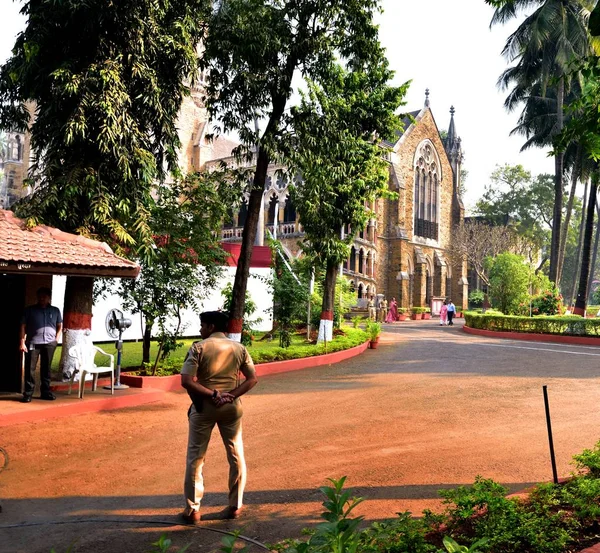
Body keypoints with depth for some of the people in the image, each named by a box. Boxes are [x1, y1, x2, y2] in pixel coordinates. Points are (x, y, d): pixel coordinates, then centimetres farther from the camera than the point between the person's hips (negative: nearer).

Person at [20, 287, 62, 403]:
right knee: (30, 369, -3)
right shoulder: (29, 310, 6)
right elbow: (23, 327, 3)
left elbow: (60, 327, 17)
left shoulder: (55, 311, 12)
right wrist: (22, 342, -6)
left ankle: (45, 392, 14)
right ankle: (28, 393, 1)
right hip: (32, 343, -2)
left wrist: (56, 340, 5)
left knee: (46, 368, 7)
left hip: (49, 343, 2)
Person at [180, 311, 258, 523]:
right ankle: (235, 506, 21)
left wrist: (212, 394, -14)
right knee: (236, 456, 14)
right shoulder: (239, 348, 2)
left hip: (204, 407, -3)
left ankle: (192, 509, 13)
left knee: (195, 457, 9)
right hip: (231, 407, 3)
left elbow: (186, 381, -16)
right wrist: (232, 395, -9)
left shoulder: (199, 348, -9)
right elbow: (252, 379, -2)